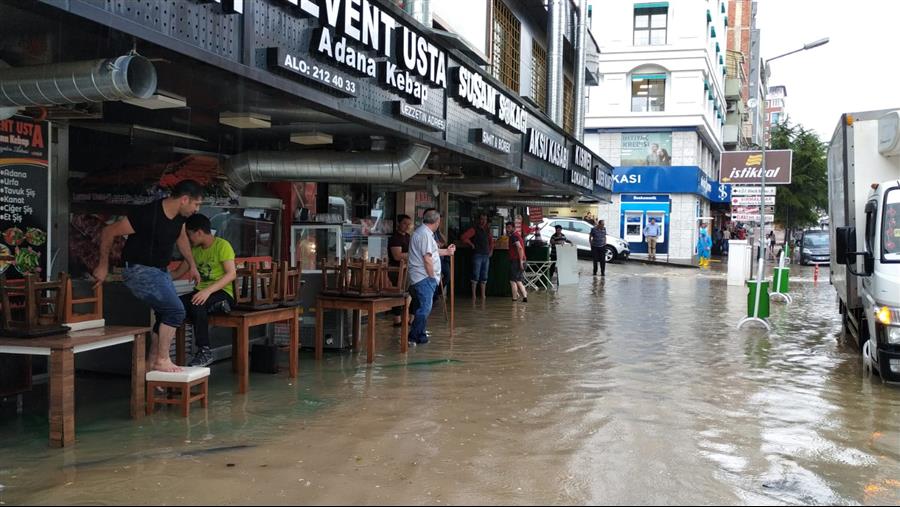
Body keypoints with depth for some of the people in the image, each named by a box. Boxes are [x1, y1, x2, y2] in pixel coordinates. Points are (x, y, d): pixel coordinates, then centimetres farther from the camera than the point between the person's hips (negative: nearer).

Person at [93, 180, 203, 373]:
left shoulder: (179, 215, -3)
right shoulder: (147, 214, -27)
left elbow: (181, 237, 20)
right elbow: (108, 232, -18)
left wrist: (192, 265, 25)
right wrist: (103, 266, -9)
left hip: (161, 270, 8)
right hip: (140, 270, -8)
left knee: (166, 315, 9)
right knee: (175, 310, -16)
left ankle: (152, 363, 20)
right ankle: (162, 360, -5)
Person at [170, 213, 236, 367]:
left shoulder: (222, 245, -7)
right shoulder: (195, 250, 15)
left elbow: (232, 274, -18)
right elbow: (178, 273, 20)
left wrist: (208, 290, -29)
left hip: (223, 292, -6)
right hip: (202, 291, 6)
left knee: (197, 305, -36)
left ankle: (205, 352, -27)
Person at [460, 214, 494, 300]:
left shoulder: (487, 230, 13)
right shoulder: (474, 229, -6)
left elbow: (491, 240, 29)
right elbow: (463, 237, -16)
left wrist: (491, 250, 17)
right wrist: (471, 244, -10)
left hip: (486, 255, 6)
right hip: (477, 255, -6)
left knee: (484, 277, 8)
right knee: (476, 276, -6)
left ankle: (483, 295, 14)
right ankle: (473, 295, -2)